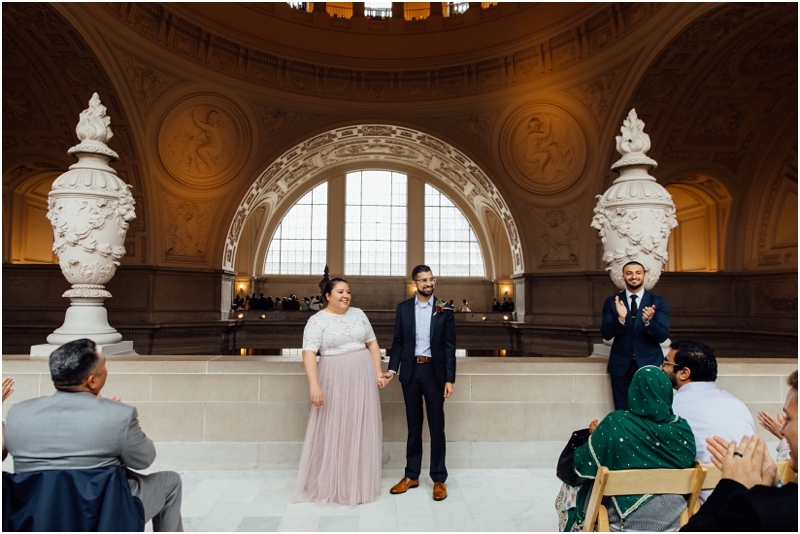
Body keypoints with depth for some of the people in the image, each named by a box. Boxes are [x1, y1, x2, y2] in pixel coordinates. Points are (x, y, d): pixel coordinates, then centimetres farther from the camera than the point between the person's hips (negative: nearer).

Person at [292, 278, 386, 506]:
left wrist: (378, 372, 3)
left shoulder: (358, 314, 8)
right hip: (335, 380, -4)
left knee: (362, 430, 10)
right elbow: (309, 353, -12)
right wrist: (314, 385, -21)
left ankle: (361, 483, 26)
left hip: (363, 378, 4)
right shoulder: (317, 320, -5)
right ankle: (332, 485, 21)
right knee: (334, 431, 5)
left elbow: (372, 344, 11)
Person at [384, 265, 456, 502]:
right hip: (410, 371, 2)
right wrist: (392, 368, -7)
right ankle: (411, 475, 25)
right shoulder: (403, 308, 3)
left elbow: (450, 346, -3)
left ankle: (439, 478, 18)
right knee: (413, 425, 13)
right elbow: (398, 342, 6)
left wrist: (450, 379, -8)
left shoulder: (444, 310, -2)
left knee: (436, 426, 5)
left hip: (434, 371, -2)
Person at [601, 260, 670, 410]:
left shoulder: (658, 302, 0)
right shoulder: (612, 302, 2)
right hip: (621, 366, 1)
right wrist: (620, 318, -24)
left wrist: (648, 321, -28)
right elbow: (605, 334, -6)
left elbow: (663, 336, -8)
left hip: (650, 364, -1)